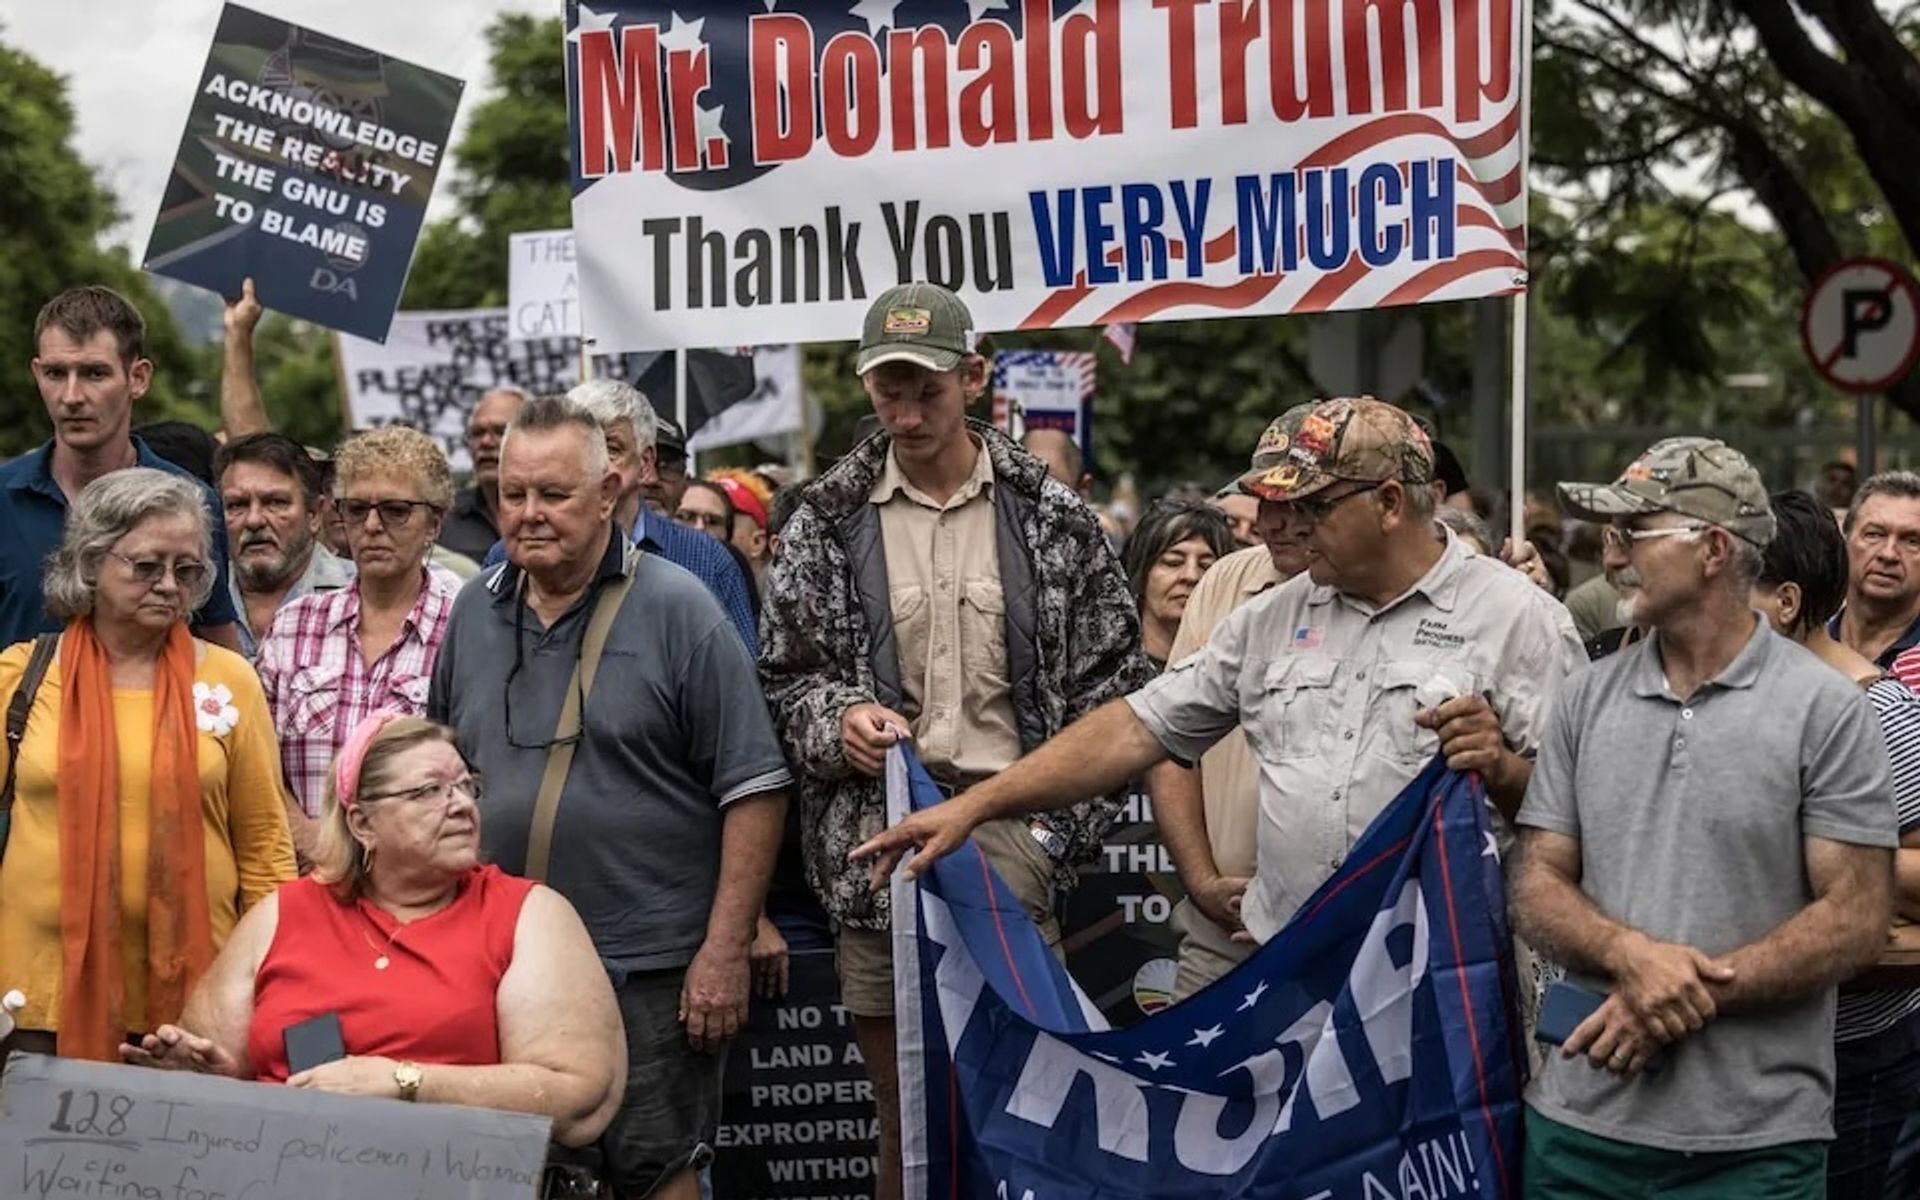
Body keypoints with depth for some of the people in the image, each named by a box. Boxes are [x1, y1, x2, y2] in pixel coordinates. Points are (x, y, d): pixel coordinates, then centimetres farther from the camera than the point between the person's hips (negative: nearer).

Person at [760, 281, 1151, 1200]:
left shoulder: (1051, 517, 5)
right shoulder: (826, 524, 7)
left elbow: (1111, 684, 6)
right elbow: (783, 677, 12)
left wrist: (1066, 824, -2)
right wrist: (836, 721, -10)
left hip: (1011, 836, -1)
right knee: (903, 1114, 8)